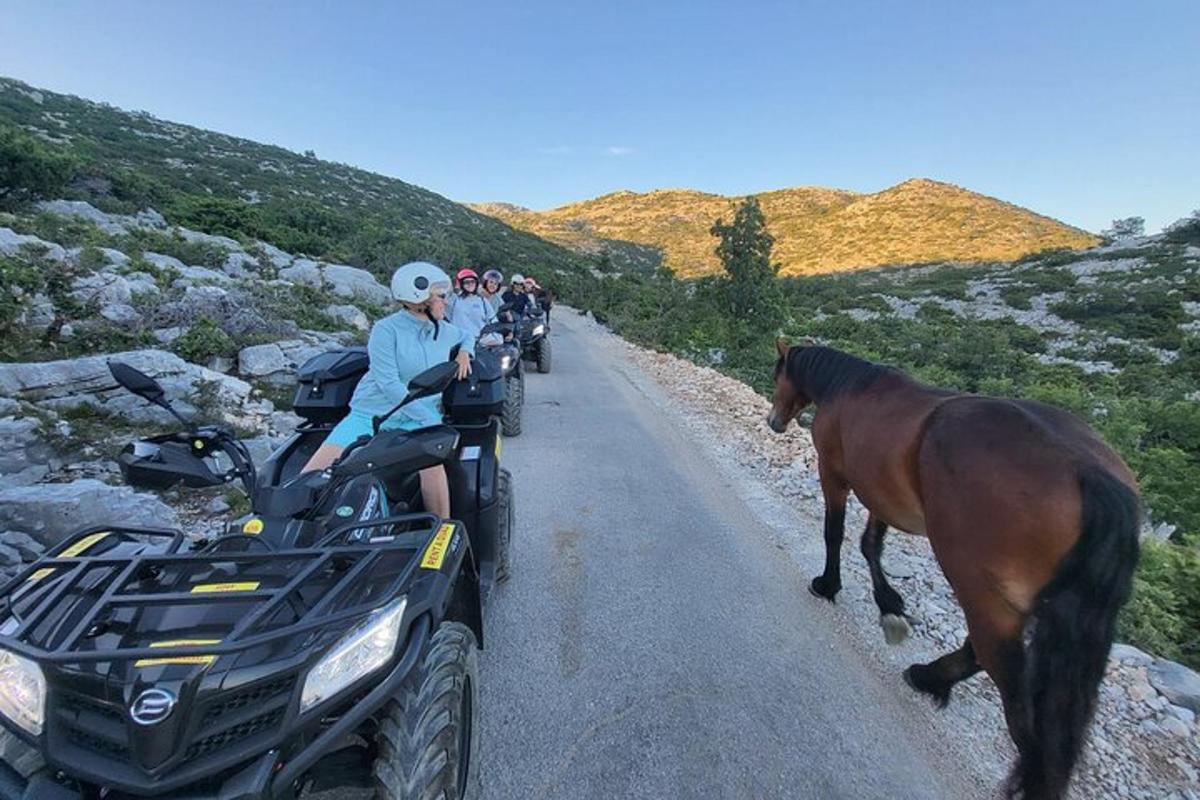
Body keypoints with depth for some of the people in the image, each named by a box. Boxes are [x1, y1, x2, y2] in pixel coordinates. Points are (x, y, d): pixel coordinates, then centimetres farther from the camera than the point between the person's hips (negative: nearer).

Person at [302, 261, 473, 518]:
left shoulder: (444, 331, 10)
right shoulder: (386, 329, -7)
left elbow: (467, 336, 34)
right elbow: (389, 384, -16)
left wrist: (464, 352, 9)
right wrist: (432, 419, -21)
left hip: (417, 419, 2)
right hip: (370, 414, -1)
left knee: (431, 460, -32)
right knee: (313, 474, -15)